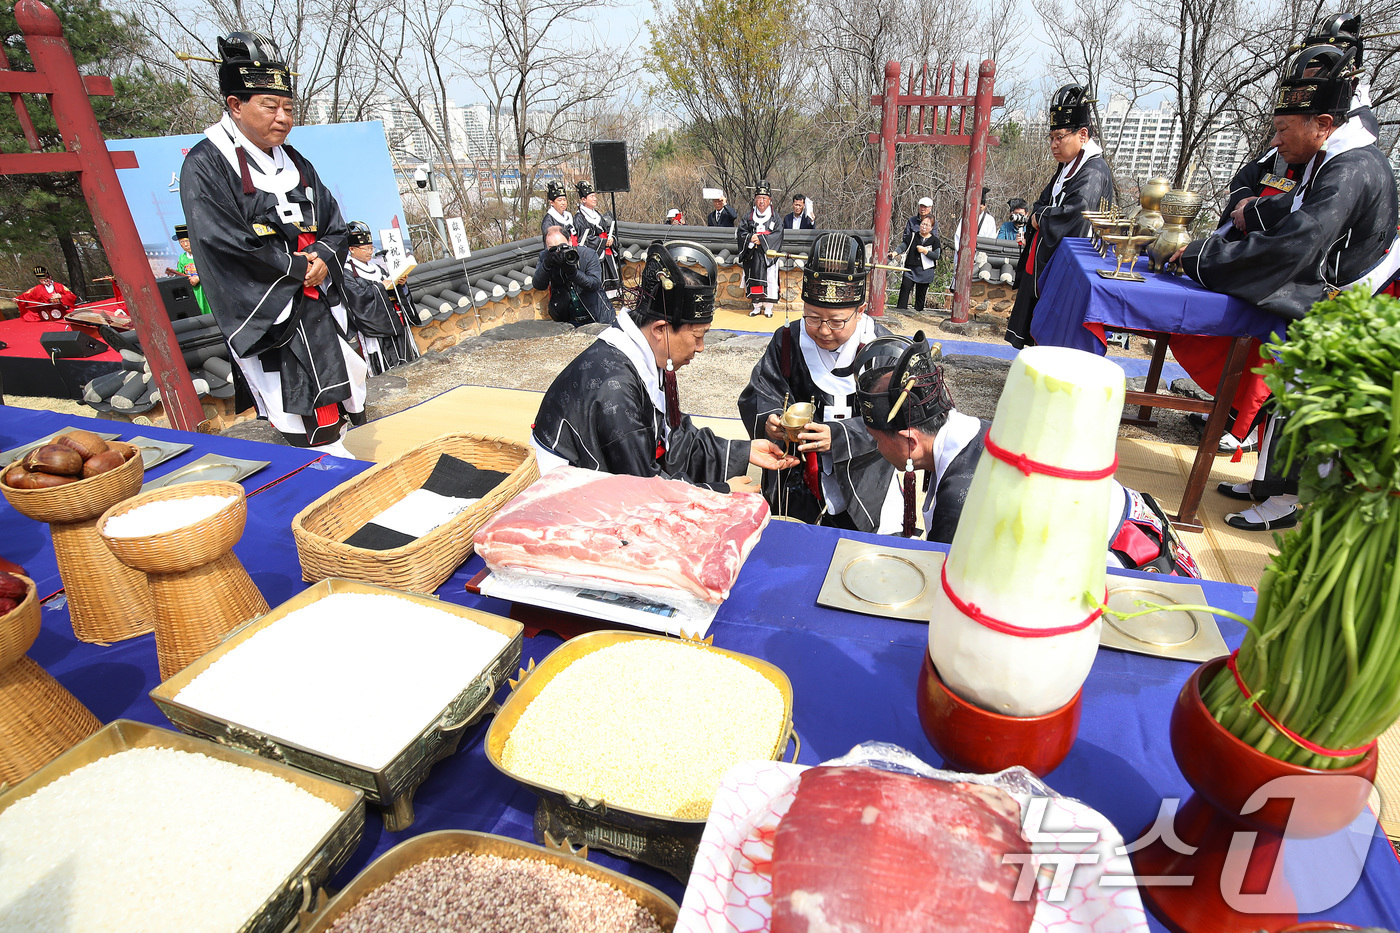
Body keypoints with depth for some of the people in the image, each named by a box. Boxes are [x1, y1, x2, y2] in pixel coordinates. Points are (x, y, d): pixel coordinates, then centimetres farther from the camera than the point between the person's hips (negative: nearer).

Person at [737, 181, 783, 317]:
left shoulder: (774, 216, 3)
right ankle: (757, 306, 13)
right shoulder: (749, 215, 8)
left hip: (768, 254, -2)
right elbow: (742, 231, 5)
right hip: (752, 255, 2)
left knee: (770, 279, -5)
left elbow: (778, 233, -7)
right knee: (754, 279, 3)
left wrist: (761, 239, -16)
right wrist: (750, 238, -16)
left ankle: (768, 307, 5)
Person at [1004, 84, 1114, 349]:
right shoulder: (1067, 167, 16)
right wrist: (1039, 214, -3)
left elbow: (1076, 212, -26)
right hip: (1043, 264, 10)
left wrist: (1041, 216, -9)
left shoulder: (1094, 172, -14)